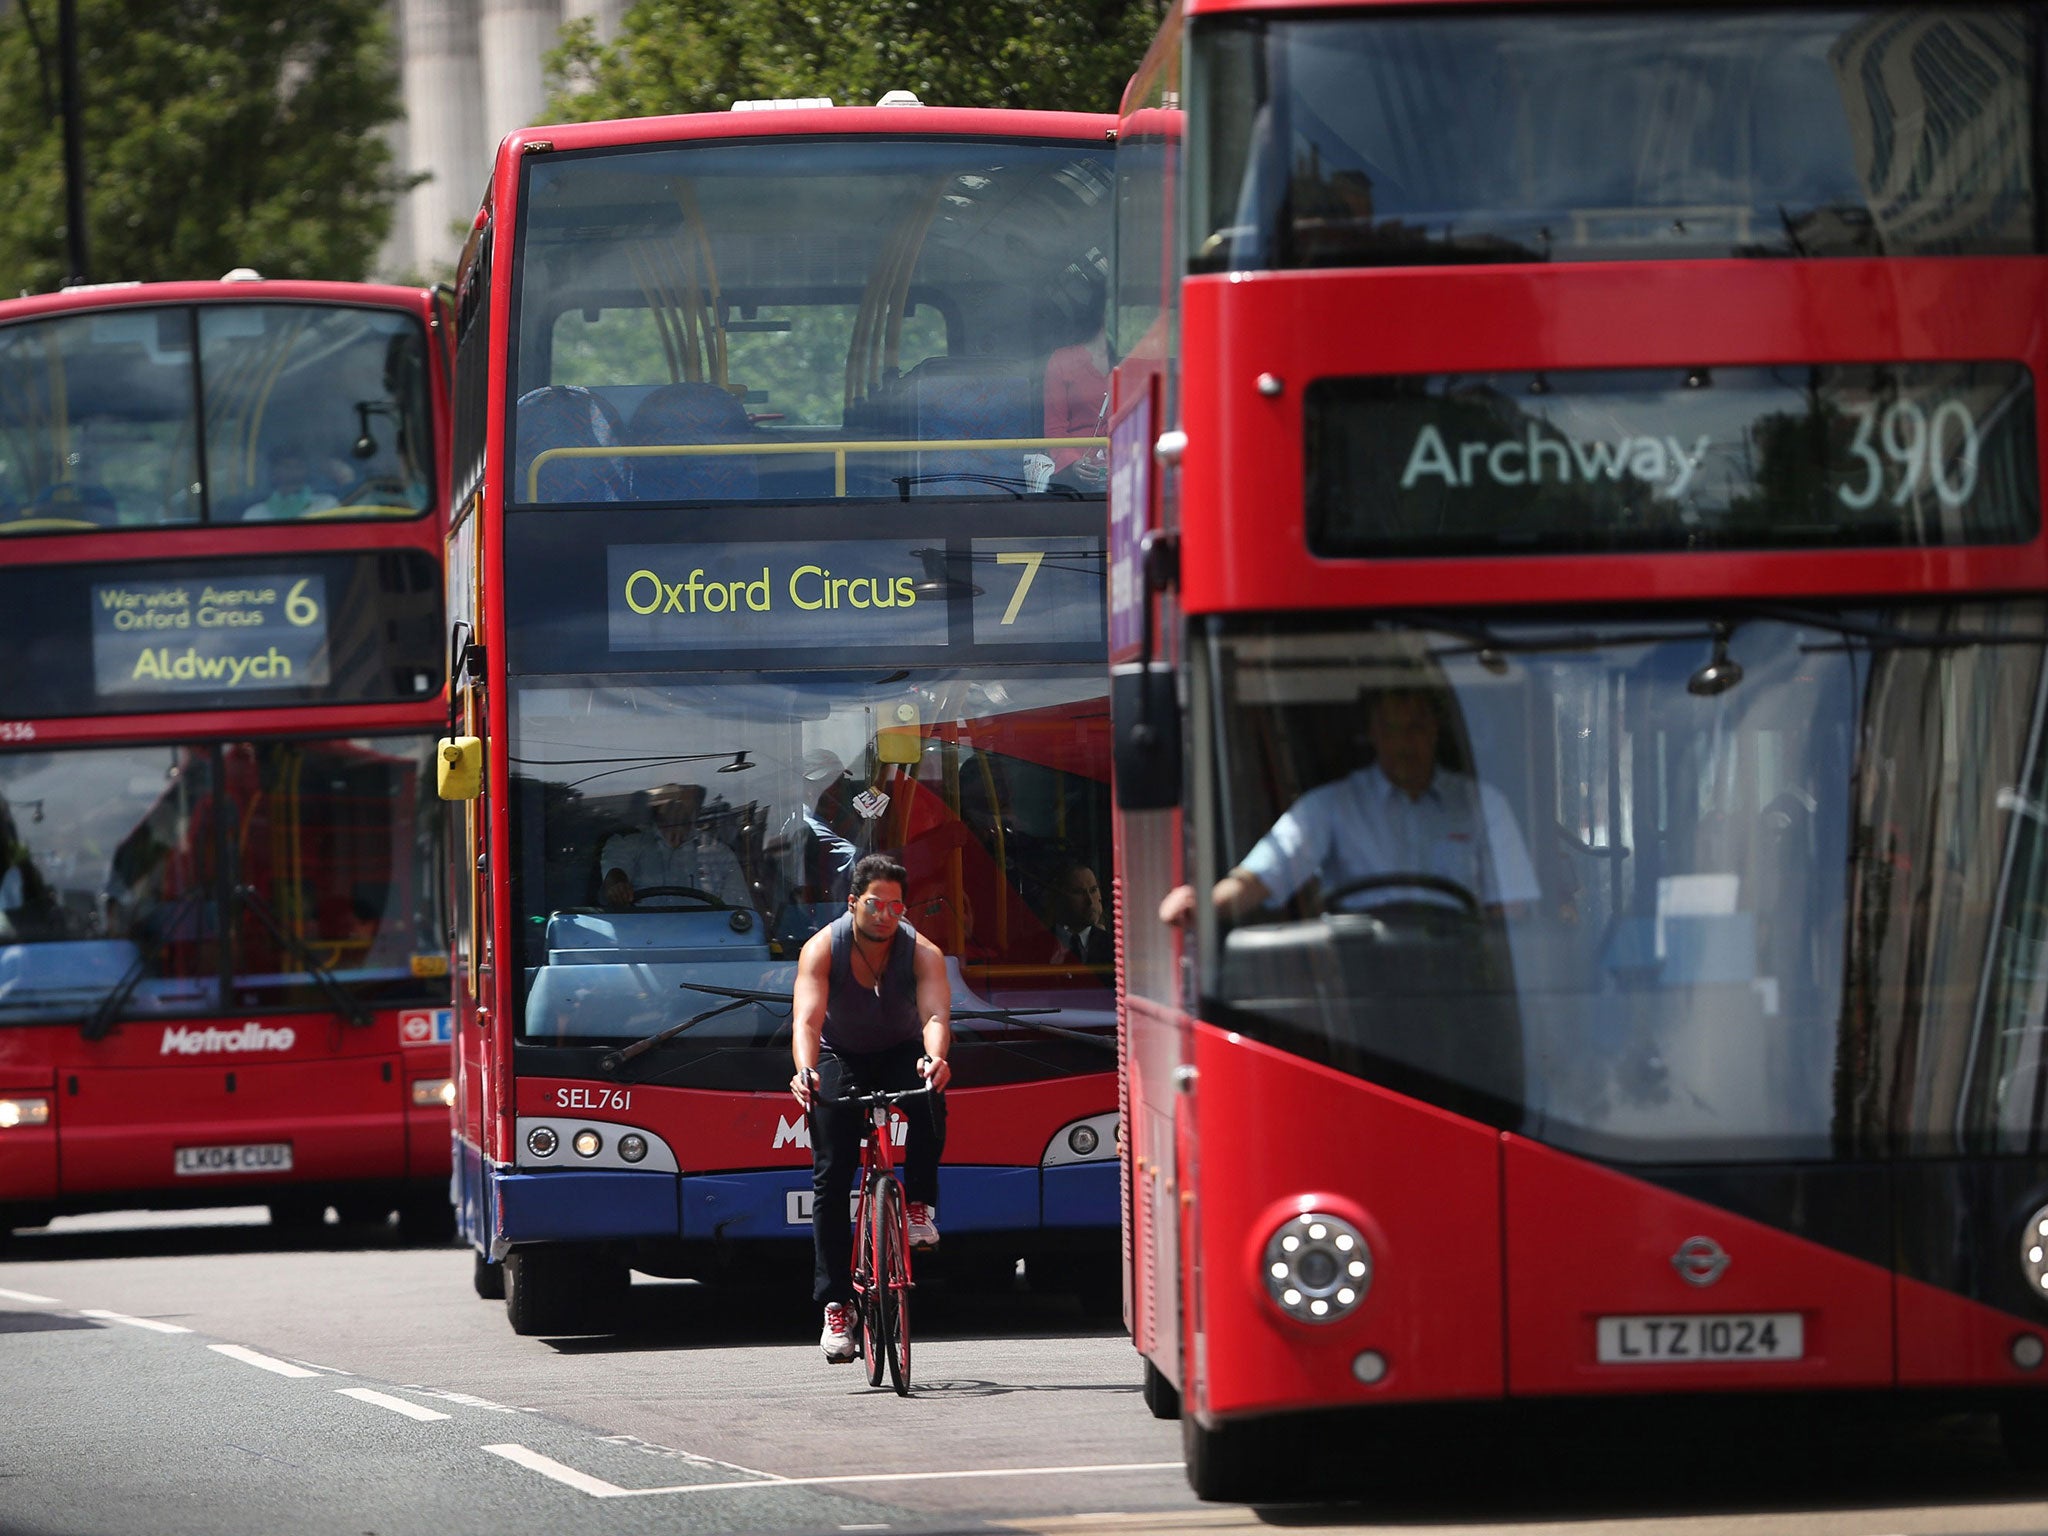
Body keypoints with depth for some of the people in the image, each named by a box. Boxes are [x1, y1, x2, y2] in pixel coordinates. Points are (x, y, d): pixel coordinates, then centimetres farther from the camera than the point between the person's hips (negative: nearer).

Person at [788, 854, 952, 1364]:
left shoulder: (922, 953, -22)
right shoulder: (822, 949, -23)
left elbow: (935, 1014, -37)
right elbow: (807, 1018, -35)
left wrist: (934, 1058, -59)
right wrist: (805, 1070, -55)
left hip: (901, 1054, 0)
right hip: (840, 1058, 0)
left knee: (929, 1100, -36)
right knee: (831, 1179, -12)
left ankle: (920, 1206, -18)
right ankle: (835, 1305, -11)